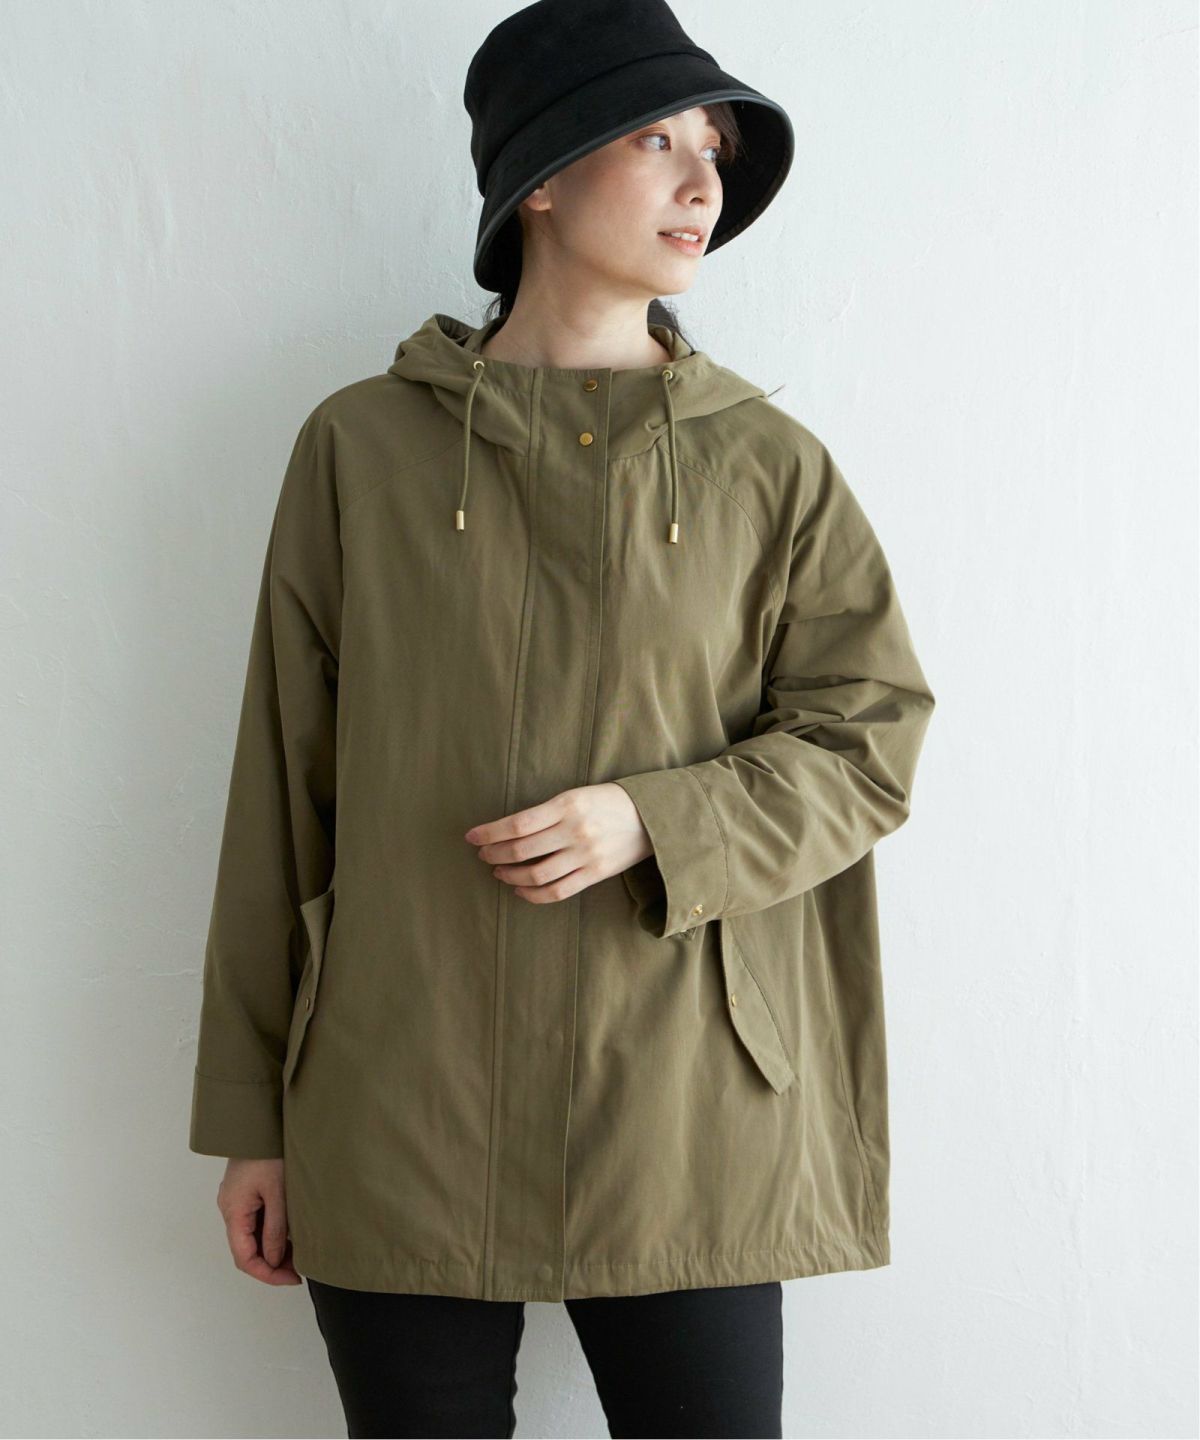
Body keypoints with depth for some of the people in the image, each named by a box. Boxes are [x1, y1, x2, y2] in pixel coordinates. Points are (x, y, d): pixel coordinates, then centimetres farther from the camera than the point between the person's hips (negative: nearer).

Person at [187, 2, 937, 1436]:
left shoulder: (769, 466, 6)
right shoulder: (360, 449, 4)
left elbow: (870, 743, 4)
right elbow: (282, 784, 5)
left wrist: (651, 824, -14)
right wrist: (251, 1115, 6)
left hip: (686, 1138, 1)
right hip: (397, 1132, 0)